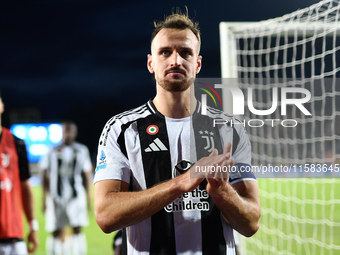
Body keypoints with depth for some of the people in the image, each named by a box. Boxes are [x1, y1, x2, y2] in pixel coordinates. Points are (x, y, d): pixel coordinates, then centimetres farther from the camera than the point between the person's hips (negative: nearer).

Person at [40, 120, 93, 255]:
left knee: (77, 230, -11)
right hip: (56, 197, 0)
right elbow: (45, 177, 8)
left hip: (76, 196, 0)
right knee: (57, 233, 4)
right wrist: (44, 199, 5)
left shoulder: (81, 151, 7)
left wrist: (88, 198, 8)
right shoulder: (53, 152, 5)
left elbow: (87, 176, 11)